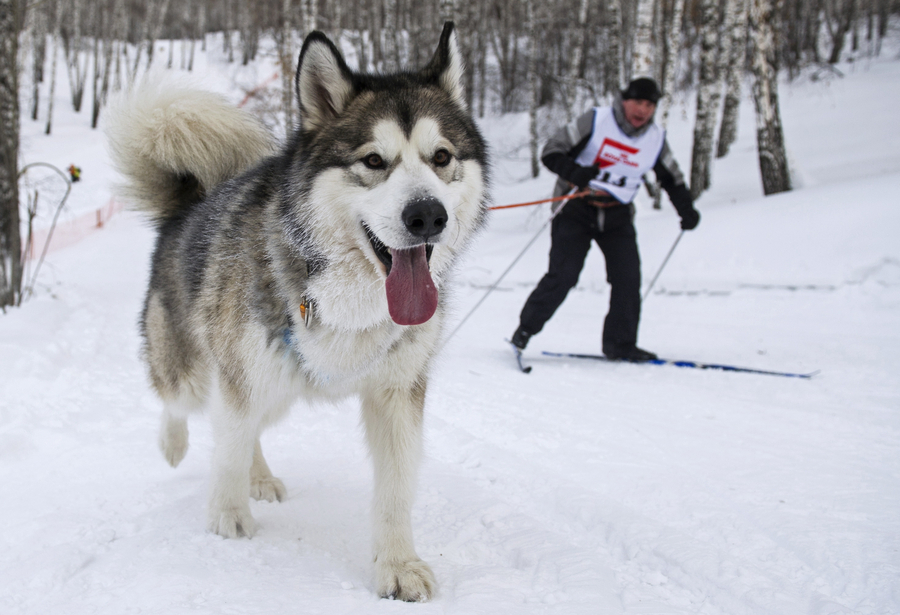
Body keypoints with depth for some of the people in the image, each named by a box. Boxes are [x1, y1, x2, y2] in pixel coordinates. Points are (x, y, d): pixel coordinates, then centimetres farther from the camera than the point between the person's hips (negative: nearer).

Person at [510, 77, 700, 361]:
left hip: (617, 216, 4)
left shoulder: (656, 139, 1)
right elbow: (551, 152, -11)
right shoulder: (596, 121, -12)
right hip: (576, 209, -4)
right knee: (562, 275, -12)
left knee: (628, 277, -6)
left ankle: (620, 344, 7)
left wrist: (687, 210, 0)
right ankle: (526, 328, 4)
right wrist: (574, 172, -30)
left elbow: (672, 179, 16)